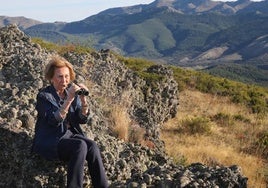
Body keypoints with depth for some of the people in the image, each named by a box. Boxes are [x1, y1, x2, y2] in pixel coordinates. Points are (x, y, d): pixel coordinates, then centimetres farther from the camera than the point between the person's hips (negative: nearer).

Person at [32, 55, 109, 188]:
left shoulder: (72, 92, 8)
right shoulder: (44, 96, -7)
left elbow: (83, 119, 1)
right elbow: (54, 120, -22)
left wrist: (83, 100, -16)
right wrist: (69, 99, -30)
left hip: (70, 134, 5)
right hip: (49, 141, -4)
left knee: (92, 145, -26)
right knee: (80, 145, -31)